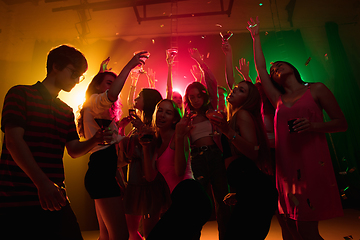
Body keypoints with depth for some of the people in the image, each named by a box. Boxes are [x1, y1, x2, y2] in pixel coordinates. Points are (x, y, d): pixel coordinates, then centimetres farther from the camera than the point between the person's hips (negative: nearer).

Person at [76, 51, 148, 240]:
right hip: (102, 170, -11)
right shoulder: (94, 101, -1)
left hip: (102, 171, 11)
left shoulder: (101, 111, 27)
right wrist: (129, 66, -19)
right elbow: (111, 95, -25)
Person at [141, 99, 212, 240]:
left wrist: (179, 137, -22)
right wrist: (146, 147, -2)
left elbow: (180, 171, -18)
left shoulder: (178, 136, -4)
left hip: (189, 196, -9)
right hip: (180, 199, 9)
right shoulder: (156, 143, 16)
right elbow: (150, 176, 5)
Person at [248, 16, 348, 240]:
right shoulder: (279, 99, 14)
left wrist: (312, 125, -15)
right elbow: (260, 68, 15)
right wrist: (256, 37, 22)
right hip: (287, 167, 4)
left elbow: (342, 123, 4)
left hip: (312, 164, -4)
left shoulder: (316, 89, 6)